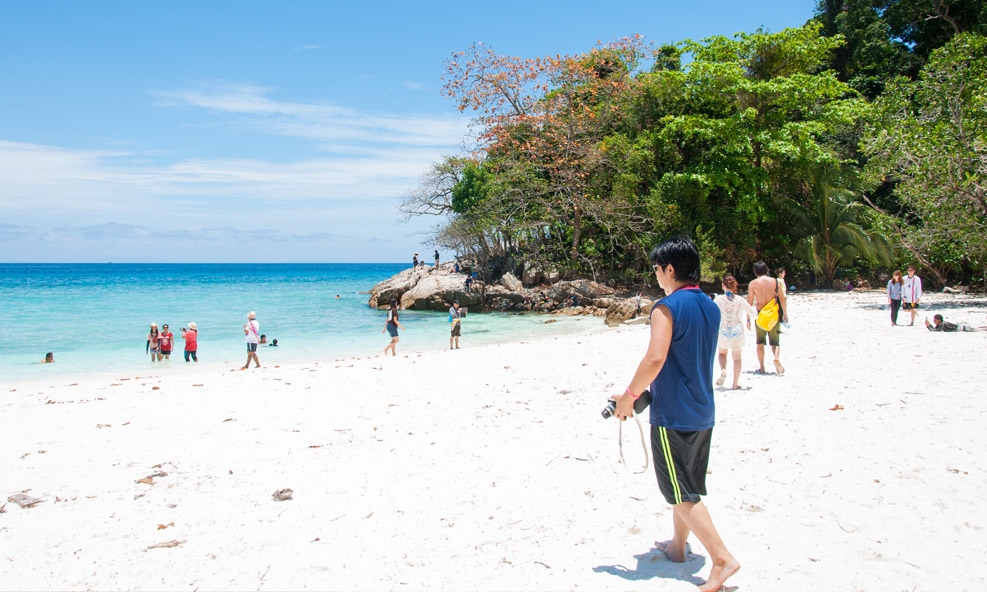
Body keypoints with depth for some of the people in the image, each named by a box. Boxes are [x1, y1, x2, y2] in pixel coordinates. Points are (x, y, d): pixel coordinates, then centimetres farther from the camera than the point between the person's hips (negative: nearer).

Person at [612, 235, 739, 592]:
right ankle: (677, 546, 33)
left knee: (681, 492, 0)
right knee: (686, 485, 20)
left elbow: (655, 359, -26)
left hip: (673, 415, -8)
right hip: (703, 412, 9)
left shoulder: (667, 308, -17)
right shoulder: (710, 307, 9)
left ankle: (722, 558, -2)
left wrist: (628, 396, -14)